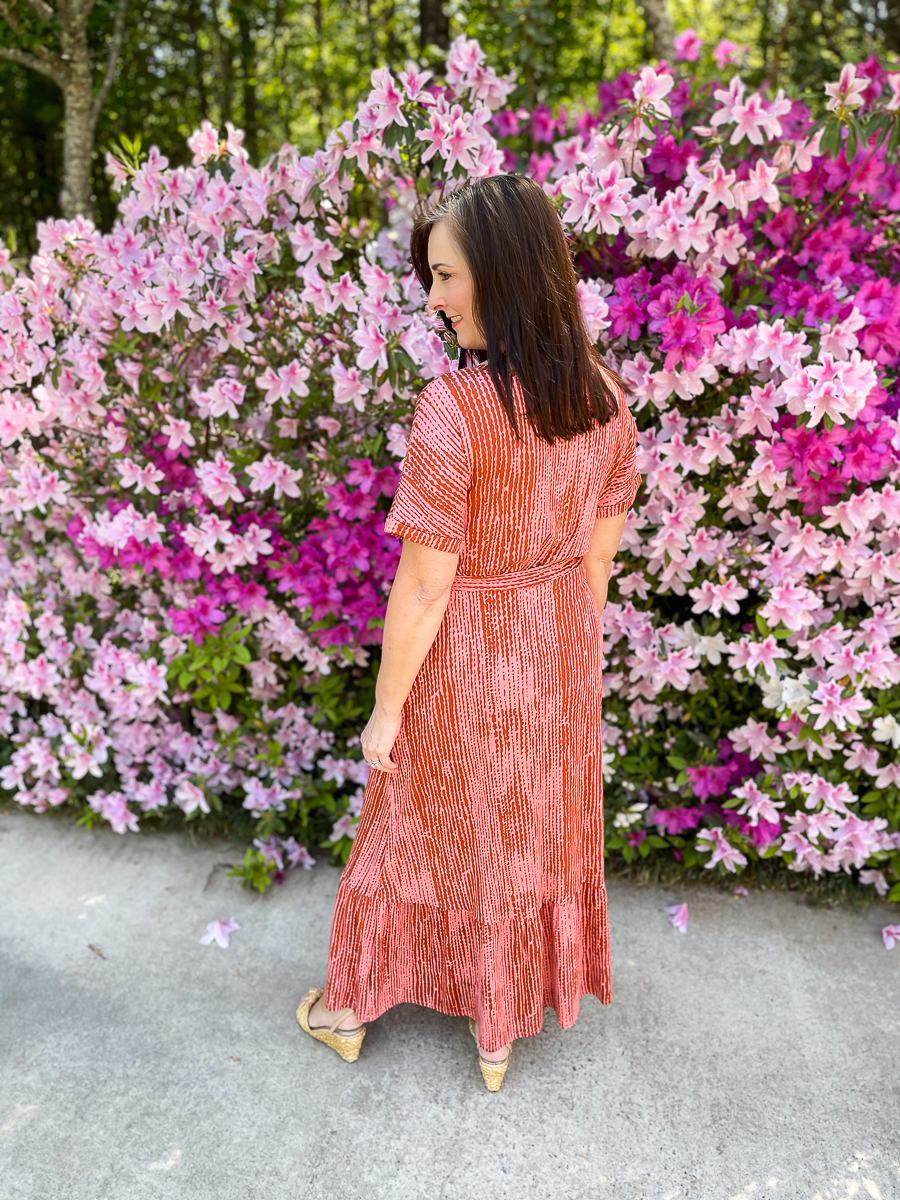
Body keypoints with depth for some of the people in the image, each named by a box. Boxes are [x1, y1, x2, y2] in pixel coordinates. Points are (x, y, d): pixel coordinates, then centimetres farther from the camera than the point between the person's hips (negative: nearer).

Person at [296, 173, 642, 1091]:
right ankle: (501, 1030, 44)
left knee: (423, 827, 17)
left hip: (465, 653, -5)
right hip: (560, 649, 5)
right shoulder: (606, 396, -7)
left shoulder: (454, 407, -27)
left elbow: (424, 583, -23)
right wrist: (565, 635, 17)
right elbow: (601, 546, 2)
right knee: (533, 825, 22)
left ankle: (349, 1007, 44)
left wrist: (386, 707, -10)